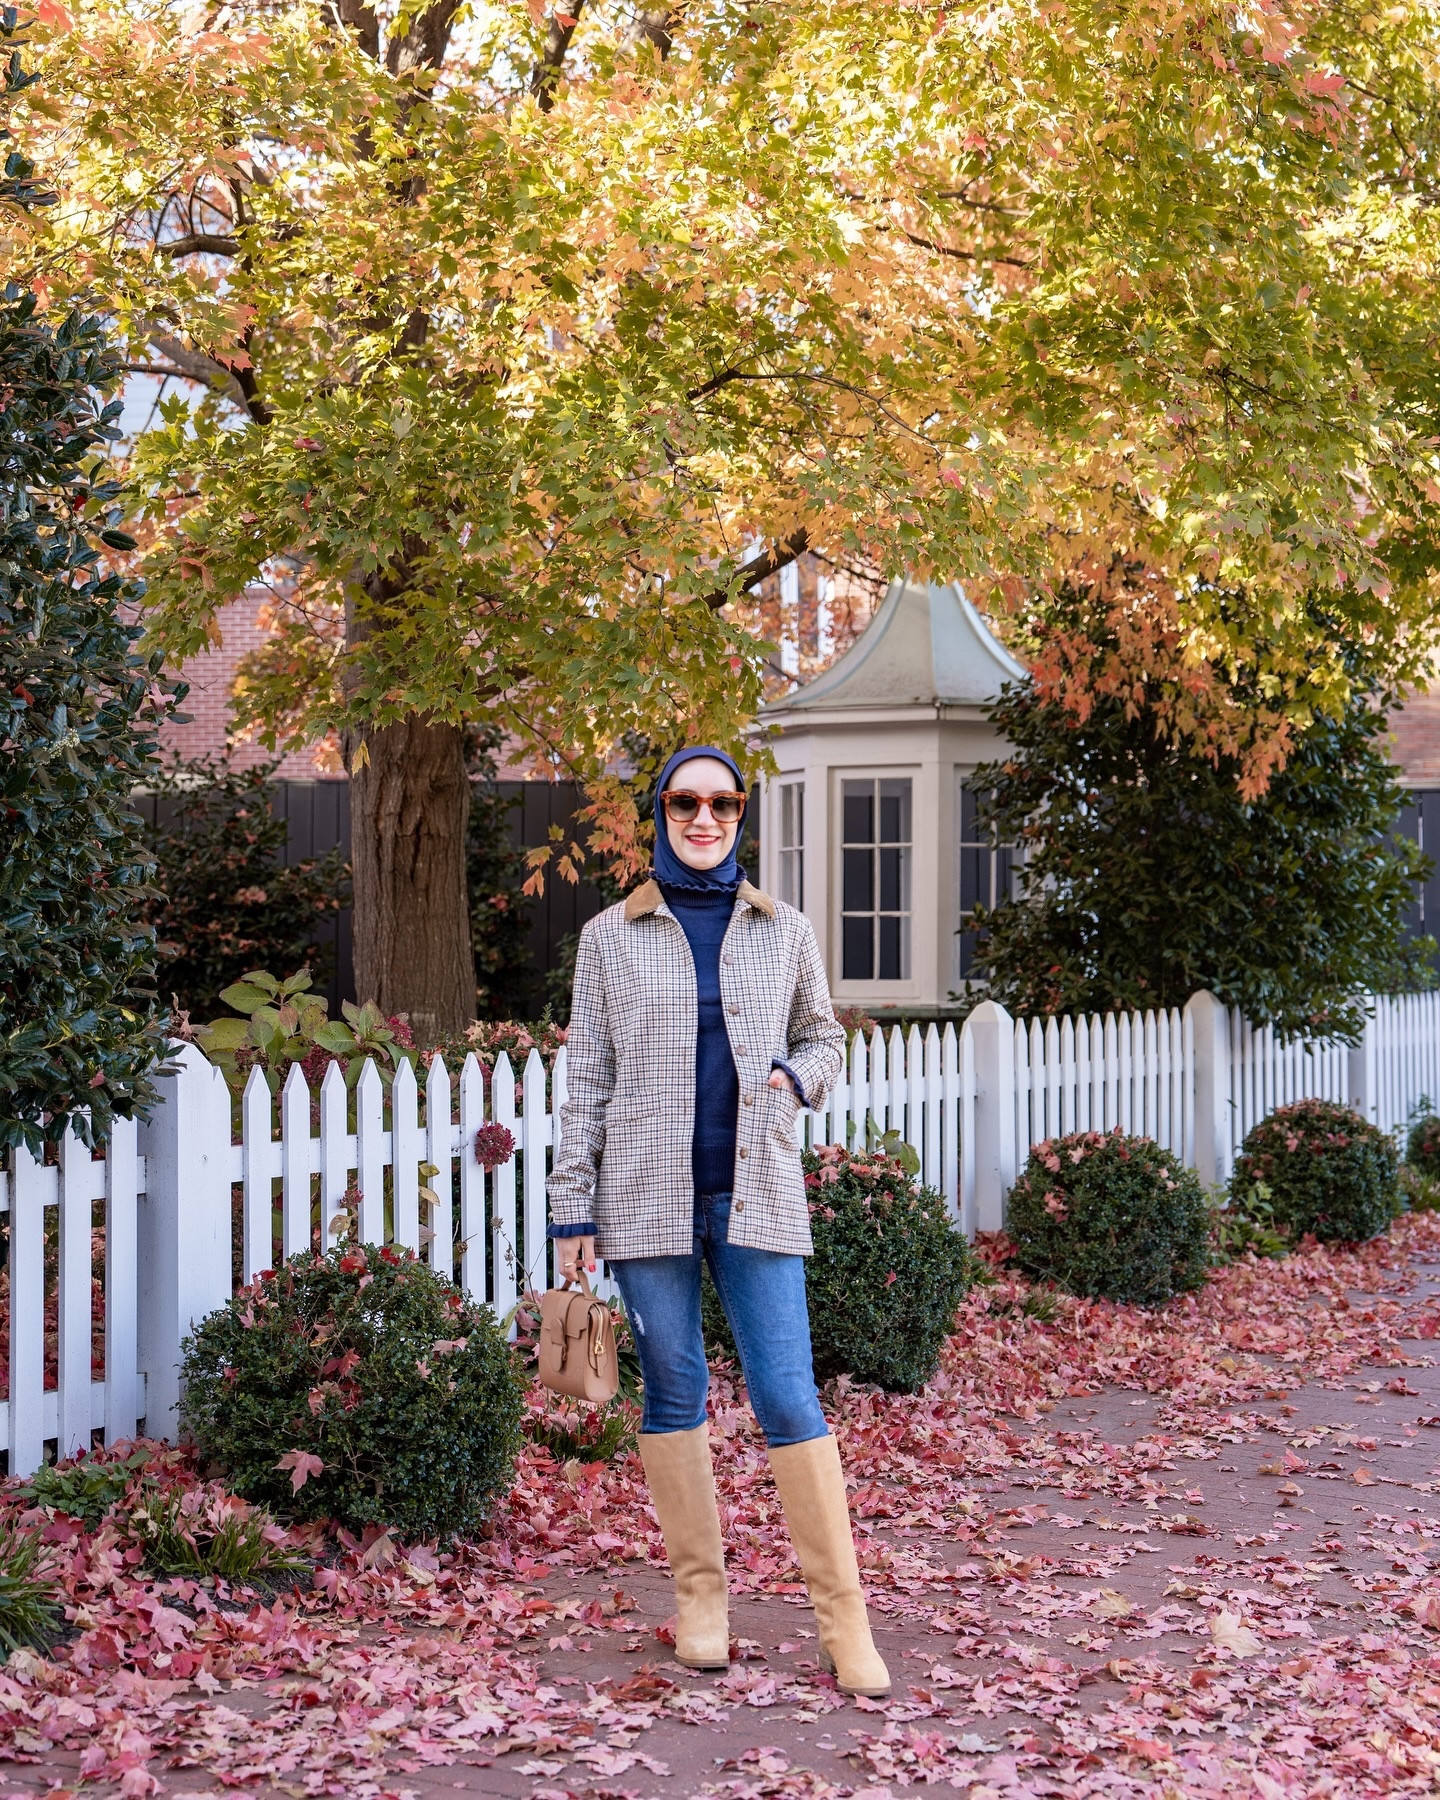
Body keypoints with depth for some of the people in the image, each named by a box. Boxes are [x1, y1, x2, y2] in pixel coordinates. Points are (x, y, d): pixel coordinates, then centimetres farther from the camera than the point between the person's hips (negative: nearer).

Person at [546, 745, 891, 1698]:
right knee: (675, 1395, 6)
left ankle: (844, 1616, 0)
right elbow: (587, 1080, 6)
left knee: (789, 1397, -5)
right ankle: (701, 1594, 18)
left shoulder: (784, 932, 9)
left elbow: (824, 1037, 20)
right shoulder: (612, 937, 5)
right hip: (649, 1195, 0)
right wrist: (573, 1210, 1)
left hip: (756, 1192, 0)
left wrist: (797, 1078, -4)